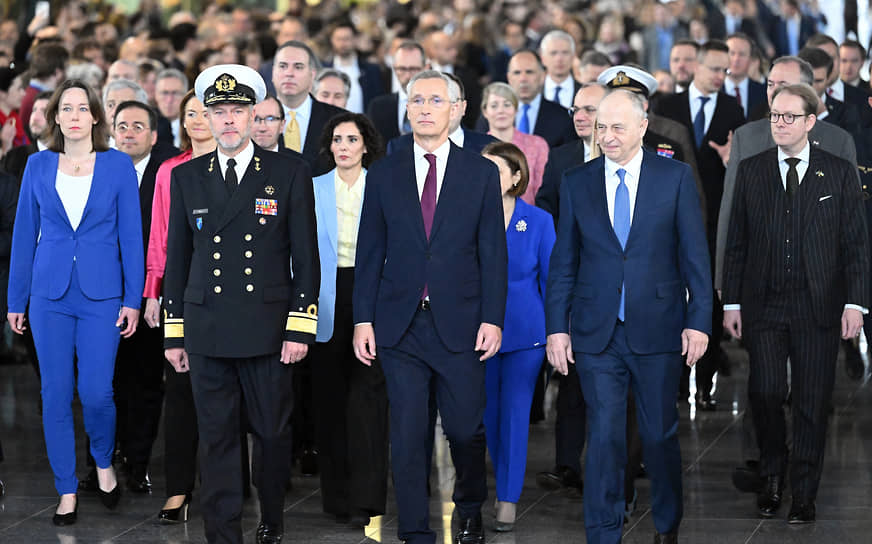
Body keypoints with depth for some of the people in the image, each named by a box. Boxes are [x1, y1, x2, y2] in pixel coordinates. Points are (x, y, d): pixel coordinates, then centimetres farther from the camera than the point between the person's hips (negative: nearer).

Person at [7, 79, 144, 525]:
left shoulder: (119, 166, 0)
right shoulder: (39, 166, 4)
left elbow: (131, 235, 0)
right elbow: (24, 234, 8)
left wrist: (132, 299, -4)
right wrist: (16, 300, 7)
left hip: (101, 294, -2)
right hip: (50, 294, 2)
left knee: (96, 392, -7)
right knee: (56, 394, 2)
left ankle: (104, 462, 23)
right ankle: (66, 491, 13)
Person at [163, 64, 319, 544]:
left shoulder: (289, 173, 3)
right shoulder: (186, 177, 10)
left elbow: (305, 257, 2)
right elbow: (176, 259, 12)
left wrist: (300, 327, -5)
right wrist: (173, 333, 8)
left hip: (269, 329, -2)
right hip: (206, 331, 2)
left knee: (273, 433, 4)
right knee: (217, 438, 2)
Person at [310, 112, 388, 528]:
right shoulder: (314, 189, 7)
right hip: (328, 298, 2)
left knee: (367, 392, -7)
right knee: (329, 394, 5)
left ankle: (365, 498, -6)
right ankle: (336, 491, 14)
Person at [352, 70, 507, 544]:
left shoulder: (481, 173, 4)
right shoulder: (384, 175, 7)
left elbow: (493, 252, 2)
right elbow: (370, 252, 7)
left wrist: (492, 318, -4)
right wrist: (363, 319, 1)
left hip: (459, 324, -1)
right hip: (400, 325, 1)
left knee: (466, 429, 4)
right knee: (407, 433, 0)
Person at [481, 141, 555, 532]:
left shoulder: (539, 221, -4)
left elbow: (550, 278, 0)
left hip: (524, 330, -2)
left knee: (515, 414, -4)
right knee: (490, 414, 11)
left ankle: (508, 500, 1)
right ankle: (505, 482, 29)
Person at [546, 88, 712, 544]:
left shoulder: (675, 177, 1)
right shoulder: (577, 183, 5)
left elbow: (695, 255, 1)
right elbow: (563, 263, 7)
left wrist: (698, 320, -5)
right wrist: (556, 327, 2)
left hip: (658, 330, -1)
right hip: (596, 335, 1)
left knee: (660, 434, 8)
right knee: (604, 437, 0)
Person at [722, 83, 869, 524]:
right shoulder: (751, 171, 7)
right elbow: (736, 243, 8)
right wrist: (731, 302, 3)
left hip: (818, 306, -1)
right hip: (763, 304, 1)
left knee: (812, 402, 2)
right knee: (765, 394, -5)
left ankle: (804, 495, 12)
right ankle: (772, 478, 17)